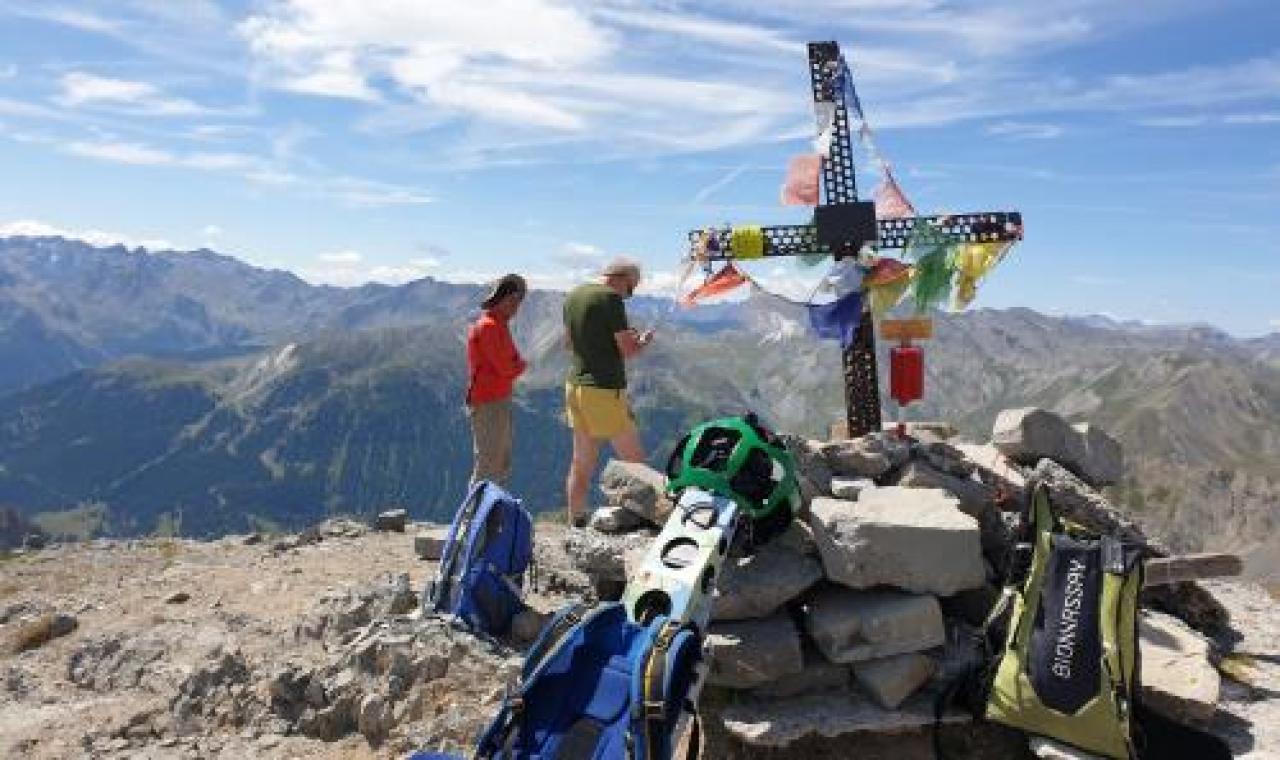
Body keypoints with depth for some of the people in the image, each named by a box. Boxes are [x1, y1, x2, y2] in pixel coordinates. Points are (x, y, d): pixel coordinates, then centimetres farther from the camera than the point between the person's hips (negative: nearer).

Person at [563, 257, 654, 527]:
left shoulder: (574, 295, 11)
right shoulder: (611, 298, -13)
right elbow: (628, 350, -15)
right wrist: (644, 340, 6)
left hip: (575, 384, 8)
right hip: (605, 390, -8)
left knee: (582, 463, 13)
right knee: (634, 463, 3)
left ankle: (576, 523, 17)